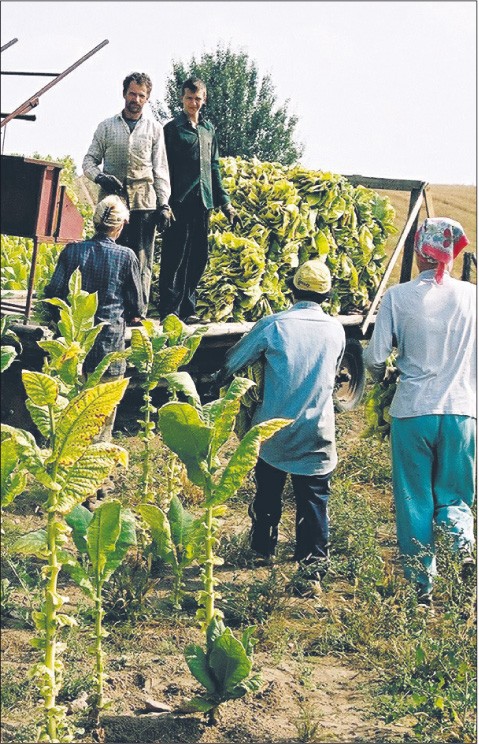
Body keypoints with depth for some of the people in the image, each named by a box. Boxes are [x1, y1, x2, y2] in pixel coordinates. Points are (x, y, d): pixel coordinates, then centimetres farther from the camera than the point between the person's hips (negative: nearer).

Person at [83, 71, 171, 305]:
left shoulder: (154, 128, 12)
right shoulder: (106, 126, 13)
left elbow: (161, 169, 9)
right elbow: (89, 160, 13)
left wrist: (164, 204, 0)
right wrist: (100, 177, -9)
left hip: (144, 201, 0)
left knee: (142, 259, -4)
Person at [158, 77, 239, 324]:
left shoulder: (209, 128, 18)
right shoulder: (172, 128, 0)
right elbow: (165, 168, -4)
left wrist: (224, 202, 18)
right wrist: (166, 203, -13)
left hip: (202, 202, 6)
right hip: (180, 202, -6)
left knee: (198, 257, 8)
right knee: (175, 257, -6)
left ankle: (187, 309, 15)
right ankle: (169, 311, -3)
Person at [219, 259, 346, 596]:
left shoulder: (273, 325, -10)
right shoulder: (336, 330, -1)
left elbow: (233, 362, -1)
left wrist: (224, 378, 21)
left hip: (274, 430, 0)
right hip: (317, 435, 0)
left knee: (268, 493, 20)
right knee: (314, 502, 4)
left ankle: (263, 548, 37)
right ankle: (312, 571, -2)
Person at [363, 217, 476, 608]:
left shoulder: (398, 297, -6)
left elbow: (376, 358, -3)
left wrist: (381, 373, 20)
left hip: (412, 411, -1)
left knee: (415, 502, 11)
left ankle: (423, 587, 12)